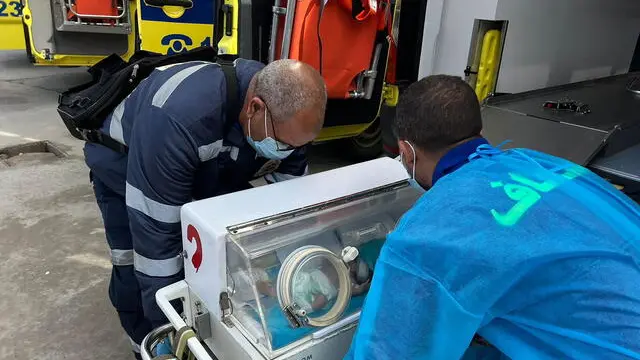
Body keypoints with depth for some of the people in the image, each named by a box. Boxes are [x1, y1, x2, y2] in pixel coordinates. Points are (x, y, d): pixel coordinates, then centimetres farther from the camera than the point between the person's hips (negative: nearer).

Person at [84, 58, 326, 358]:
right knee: (137, 274, -17)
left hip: (210, 171, 4)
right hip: (122, 165, -4)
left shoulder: (287, 114, -25)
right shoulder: (176, 119, -45)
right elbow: (155, 231, -40)